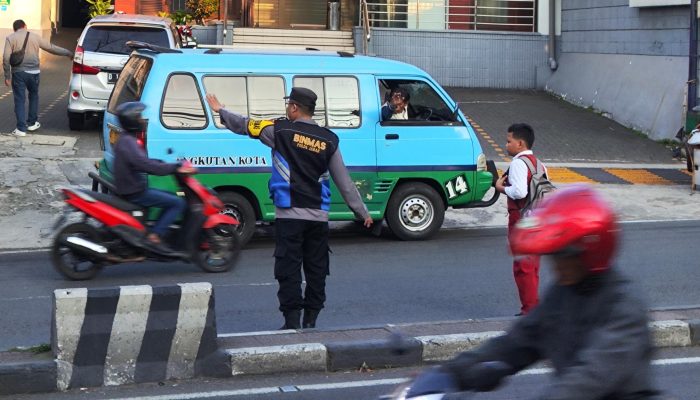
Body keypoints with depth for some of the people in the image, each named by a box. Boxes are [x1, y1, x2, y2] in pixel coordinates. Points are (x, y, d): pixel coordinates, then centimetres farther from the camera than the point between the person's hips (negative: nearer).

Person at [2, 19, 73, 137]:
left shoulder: (10, 38, 1)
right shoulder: (35, 37, 7)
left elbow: (6, 58, -7)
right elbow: (51, 48, 12)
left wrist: (7, 76, -1)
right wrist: (68, 53, 22)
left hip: (18, 73, -2)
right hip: (33, 72, 2)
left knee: (19, 100, 1)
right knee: (33, 96, 23)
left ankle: (21, 128, -4)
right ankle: (31, 123, 27)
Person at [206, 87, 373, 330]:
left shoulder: (281, 131, -4)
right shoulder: (329, 140, 6)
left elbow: (245, 126, 9)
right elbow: (344, 182, 8)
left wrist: (220, 111, 26)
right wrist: (362, 212, 15)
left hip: (289, 215, -3)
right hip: (318, 216, 3)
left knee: (288, 269, -1)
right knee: (316, 270, 11)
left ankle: (292, 323, -4)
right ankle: (310, 321, 14)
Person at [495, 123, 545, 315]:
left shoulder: (518, 163, -15)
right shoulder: (537, 163, 14)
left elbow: (520, 191, -27)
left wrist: (502, 188, -11)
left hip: (521, 220, -9)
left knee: (523, 266, -4)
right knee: (532, 265, 15)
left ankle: (529, 307, -3)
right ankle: (533, 305, 21)